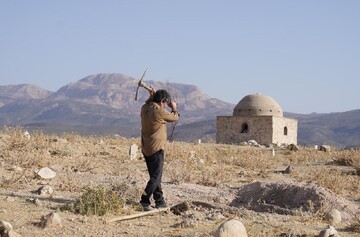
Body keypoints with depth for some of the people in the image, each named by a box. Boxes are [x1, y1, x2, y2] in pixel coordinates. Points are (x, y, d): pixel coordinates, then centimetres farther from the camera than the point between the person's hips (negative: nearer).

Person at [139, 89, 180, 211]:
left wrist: (151, 97, 12)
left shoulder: (144, 108, 3)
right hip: (156, 148, -8)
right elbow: (174, 117, -1)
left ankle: (159, 201, 24)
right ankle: (144, 201, -12)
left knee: (155, 176, 17)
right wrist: (174, 108, 18)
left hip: (146, 148, 9)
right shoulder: (160, 112, -18)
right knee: (156, 177, -5)